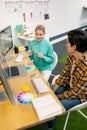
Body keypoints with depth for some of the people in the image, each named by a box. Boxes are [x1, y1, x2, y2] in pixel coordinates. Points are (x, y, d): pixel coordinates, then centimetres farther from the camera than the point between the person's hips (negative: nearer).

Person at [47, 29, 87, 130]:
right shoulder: (71, 55, -15)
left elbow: (75, 92, -26)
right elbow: (64, 73, -3)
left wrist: (57, 97, -13)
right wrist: (53, 90, -7)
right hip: (69, 85, 7)